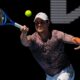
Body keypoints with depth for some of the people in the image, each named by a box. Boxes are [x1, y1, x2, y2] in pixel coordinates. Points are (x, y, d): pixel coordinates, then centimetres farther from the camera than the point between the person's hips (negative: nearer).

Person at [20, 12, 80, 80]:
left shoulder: (56, 34, -15)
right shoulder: (33, 38, -11)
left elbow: (73, 39, -25)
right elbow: (24, 41, -32)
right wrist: (24, 33, -55)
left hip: (65, 72, -4)